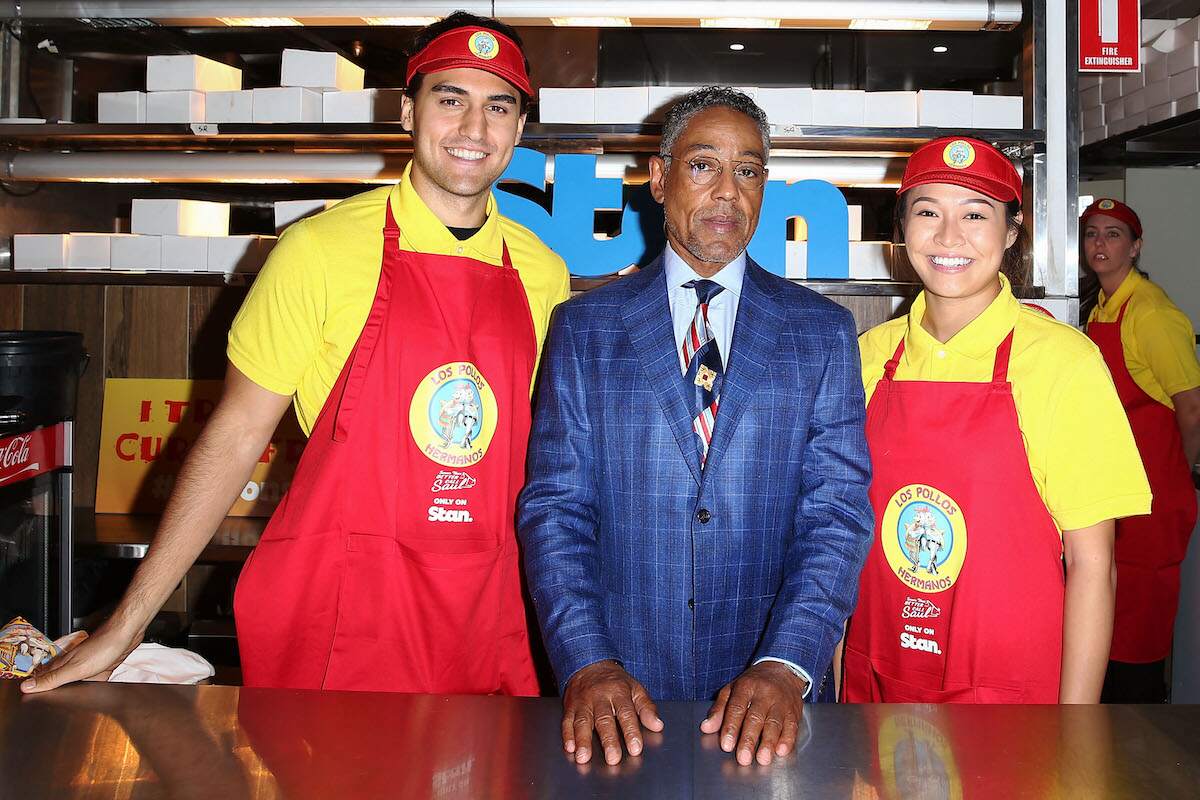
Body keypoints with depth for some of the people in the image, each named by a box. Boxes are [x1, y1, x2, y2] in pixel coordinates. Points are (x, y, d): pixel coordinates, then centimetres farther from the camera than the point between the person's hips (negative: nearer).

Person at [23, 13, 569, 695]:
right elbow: (235, 436, -4)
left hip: (485, 620, 4)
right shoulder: (324, 248, -7)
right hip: (337, 613, -3)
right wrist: (127, 625, -4)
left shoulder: (543, 274, 4)